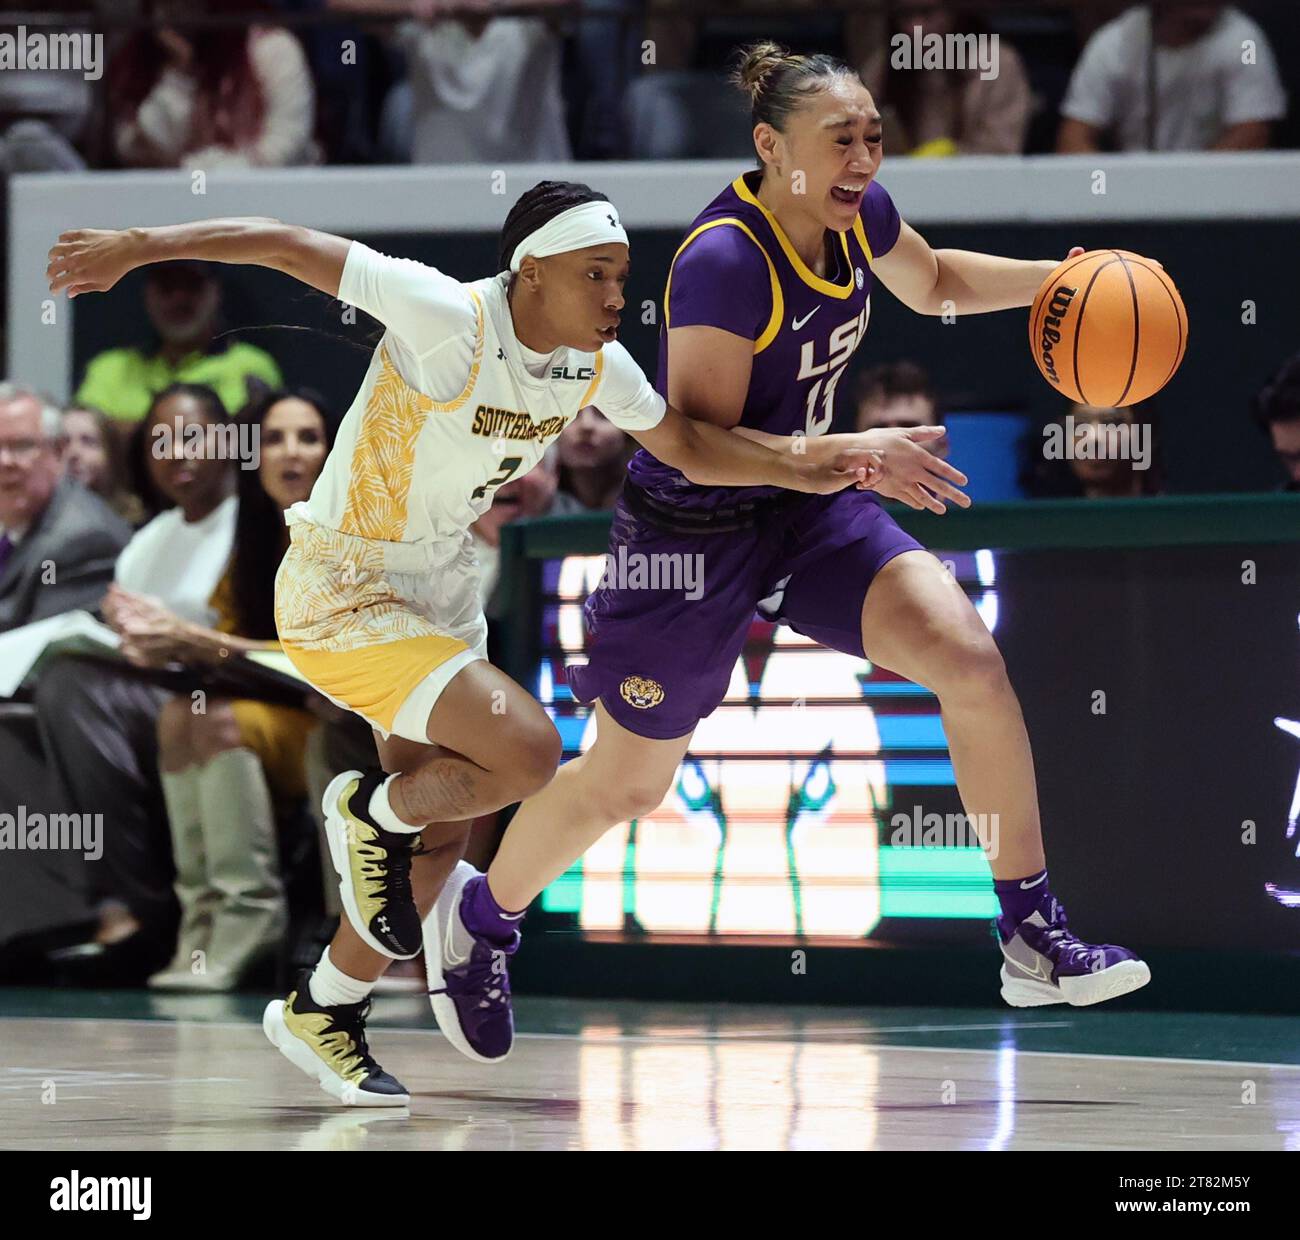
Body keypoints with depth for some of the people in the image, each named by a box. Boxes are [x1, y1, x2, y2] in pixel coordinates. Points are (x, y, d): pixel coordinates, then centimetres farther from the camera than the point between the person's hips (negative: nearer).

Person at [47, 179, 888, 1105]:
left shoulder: (598, 364, -5)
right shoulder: (454, 319, -27)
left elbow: (691, 448, 12)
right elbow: (287, 246, -25)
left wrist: (793, 467, -3)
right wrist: (139, 248, -28)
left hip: (439, 591, 8)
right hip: (342, 598, -8)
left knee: (440, 838, 15)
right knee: (526, 752, -24)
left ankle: (321, 1014, 35)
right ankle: (372, 814, 5)